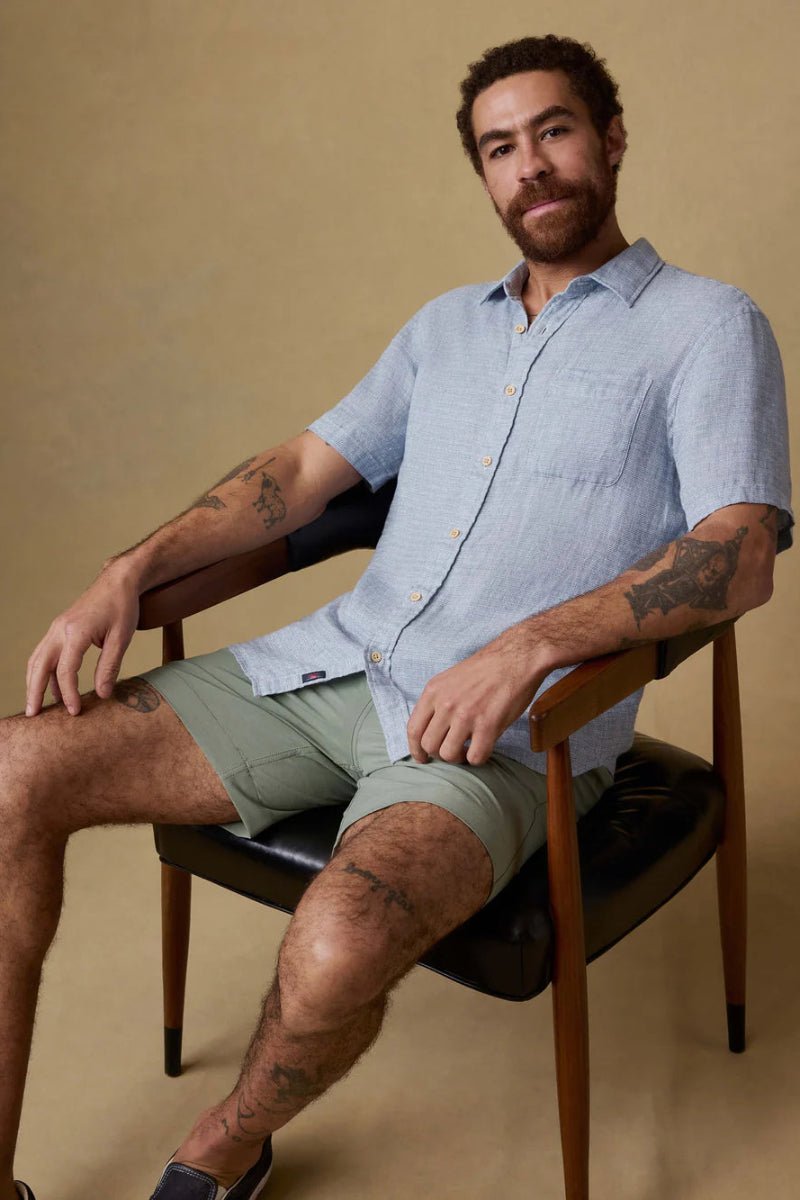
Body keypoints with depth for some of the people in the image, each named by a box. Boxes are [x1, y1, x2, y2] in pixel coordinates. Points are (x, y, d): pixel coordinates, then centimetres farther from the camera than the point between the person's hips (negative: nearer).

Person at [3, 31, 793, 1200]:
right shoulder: (445, 325, 21)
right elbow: (304, 469, 17)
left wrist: (528, 644, -25)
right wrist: (132, 569, 2)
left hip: (505, 731, -6)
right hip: (335, 660, 6)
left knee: (336, 948, -34)